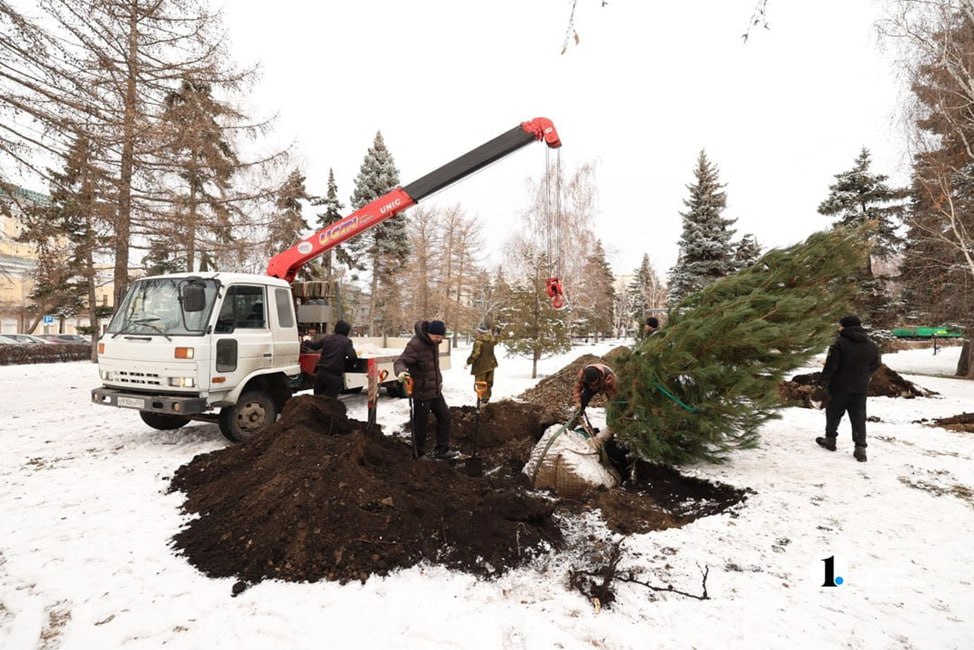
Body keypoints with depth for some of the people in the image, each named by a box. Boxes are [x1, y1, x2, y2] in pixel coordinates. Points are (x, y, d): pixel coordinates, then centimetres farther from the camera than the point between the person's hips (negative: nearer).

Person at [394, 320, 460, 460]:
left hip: (435, 389, 9)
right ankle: (419, 454, 23)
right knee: (421, 423, 4)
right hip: (422, 391, -8)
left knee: (444, 416, 14)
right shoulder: (415, 345, -24)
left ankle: (442, 450, 26)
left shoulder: (433, 342, 2)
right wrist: (401, 371, -46)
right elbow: (400, 362, -25)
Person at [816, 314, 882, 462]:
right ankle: (860, 447, 3)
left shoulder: (840, 343, -14)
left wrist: (824, 381, -5)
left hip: (840, 386, -4)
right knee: (859, 418, 7)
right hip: (861, 388, 4)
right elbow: (875, 365, 13)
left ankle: (830, 439, 22)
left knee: (834, 413, 12)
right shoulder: (871, 346, 3)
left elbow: (831, 365, -16)